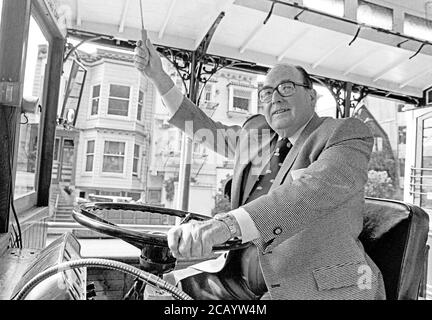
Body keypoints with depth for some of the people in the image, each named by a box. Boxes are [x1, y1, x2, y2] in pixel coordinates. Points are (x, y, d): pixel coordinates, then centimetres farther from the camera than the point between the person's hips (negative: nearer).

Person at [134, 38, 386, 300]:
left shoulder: (348, 134, -8)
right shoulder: (258, 134, 12)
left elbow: (315, 188, -27)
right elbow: (204, 129, 23)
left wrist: (224, 224, -40)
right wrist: (158, 76, 16)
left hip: (319, 288, -6)